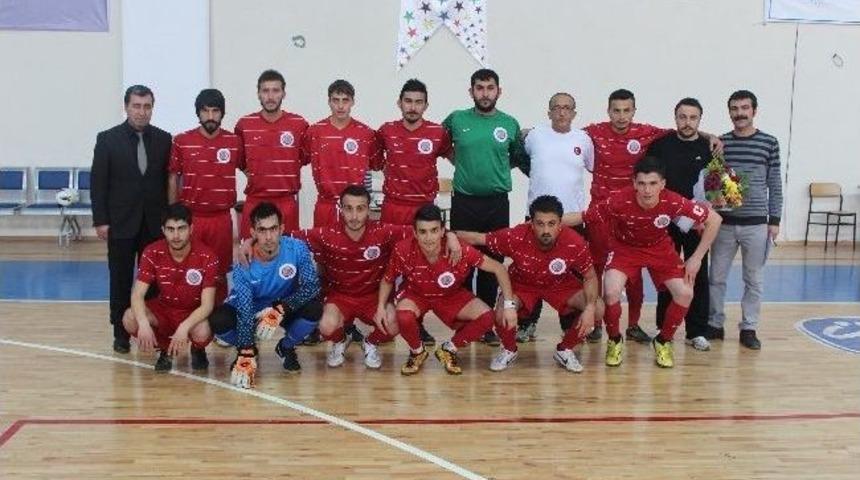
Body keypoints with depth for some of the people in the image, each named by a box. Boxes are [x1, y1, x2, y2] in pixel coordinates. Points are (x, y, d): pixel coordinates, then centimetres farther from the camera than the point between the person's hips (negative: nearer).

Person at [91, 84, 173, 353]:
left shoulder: (163, 139, 4)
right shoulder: (108, 139, -1)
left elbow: (169, 180, 3)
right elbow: (98, 182, -1)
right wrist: (100, 220, -6)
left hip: (155, 223, 1)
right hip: (121, 223, -1)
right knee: (121, 281, 6)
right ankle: (121, 334, 16)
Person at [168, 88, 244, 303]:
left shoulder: (235, 142, 1)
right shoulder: (181, 141, 0)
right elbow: (173, 178, 6)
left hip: (221, 219, 0)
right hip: (189, 217, 0)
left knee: (220, 273, 8)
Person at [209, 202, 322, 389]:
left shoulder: (297, 249, -27)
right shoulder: (244, 262, -28)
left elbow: (312, 286, -28)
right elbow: (245, 309, -31)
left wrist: (281, 309, -42)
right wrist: (246, 356, -39)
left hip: (287, 305, 1)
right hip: (250, 306, 0)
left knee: (314, 308, -30)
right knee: (219, 321, -29)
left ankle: (286, 348, 3)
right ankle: (246, 351, 7)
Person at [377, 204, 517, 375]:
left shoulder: (461, 250, -31)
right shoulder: (403, 250, -29)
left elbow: (498, 268, -20)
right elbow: (387, 280, -8)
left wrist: (509, 304, -25)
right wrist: (381, 307, -23)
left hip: (452, 296, 1)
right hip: (416, 294, -1)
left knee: (486, 317, -22)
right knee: (403, 317, -34)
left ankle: (448, 350, 6)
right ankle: (417, 352, 2)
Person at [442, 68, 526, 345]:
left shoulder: (510, 124, 5)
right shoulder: (457, 120, 2)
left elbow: (518, 157, 18)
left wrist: (497, 169, 7)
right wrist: (459, 162, 10)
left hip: (497, 203, 1)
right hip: (463, 202, -1)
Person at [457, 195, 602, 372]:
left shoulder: (575, 243, -31)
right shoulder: (516, 237, -33)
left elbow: (590, 277, -14)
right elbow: (477, 238, -18)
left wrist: (590, 308, -28)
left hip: (560, 285, 1)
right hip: (522, 284, -1)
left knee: (598, 309, -20)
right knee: (502, 314, -30)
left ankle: (564, 350, 7)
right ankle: (509, 350, 7)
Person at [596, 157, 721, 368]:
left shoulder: (673, 202, -30)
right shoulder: (620, 202, -34)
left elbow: (714, 220, -17)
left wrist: (697, 257, -14)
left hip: (659, 248, 2)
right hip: (625, 247, -2)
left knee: (685, 293, -13)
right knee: (611, 291, -25)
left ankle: (663, 341, 15)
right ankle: (614, 340, 5)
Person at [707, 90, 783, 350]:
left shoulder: (769, 143, 1)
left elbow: (775, 185, 4)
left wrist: (774, 220, 1)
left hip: (756, 223, -1)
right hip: (724, 221, 1)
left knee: (753, 280, 7)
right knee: (716, 277, 6)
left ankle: (748, 328, 18)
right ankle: (715, 324, 19)